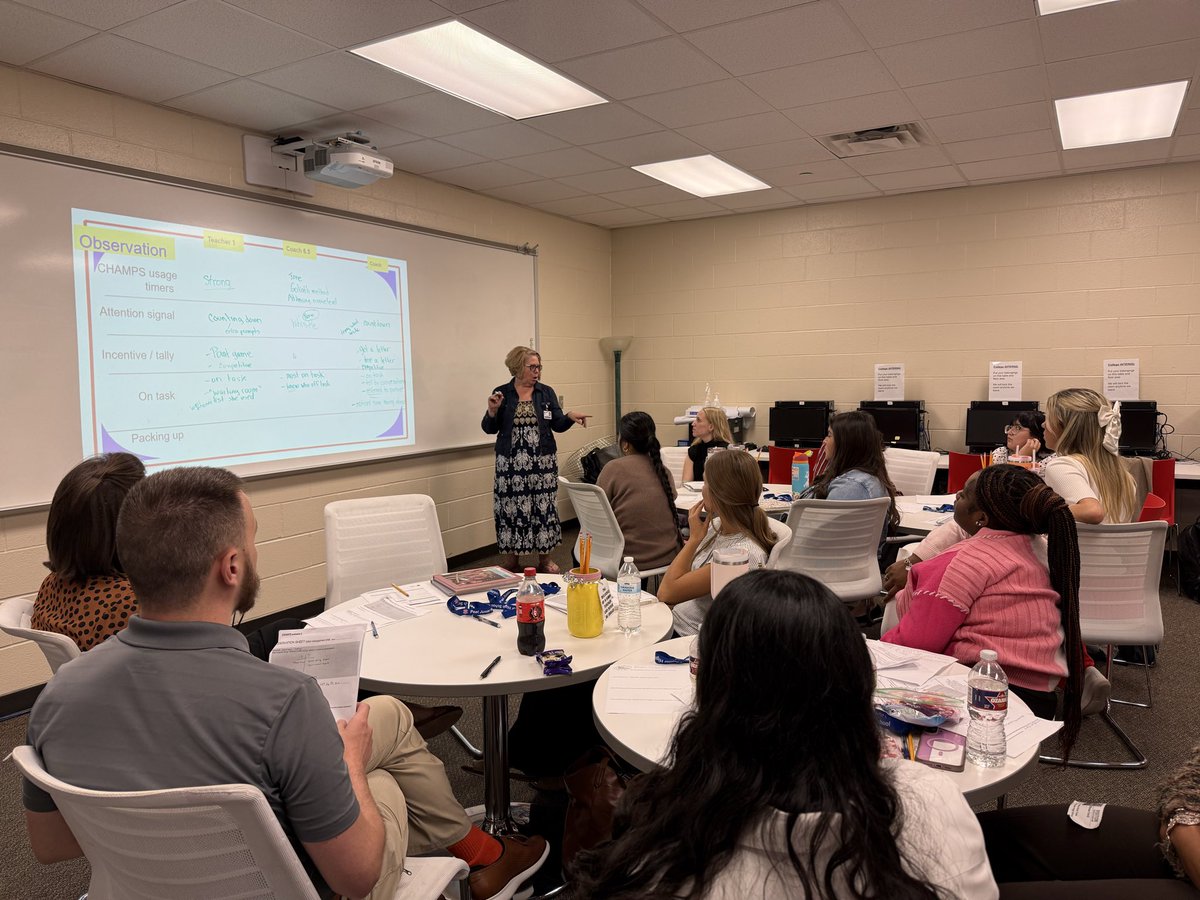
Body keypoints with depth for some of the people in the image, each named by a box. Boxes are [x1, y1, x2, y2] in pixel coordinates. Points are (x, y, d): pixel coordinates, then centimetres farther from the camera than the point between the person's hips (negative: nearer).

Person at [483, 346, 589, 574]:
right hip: (511, 464, -1)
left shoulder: (546, 392, 5)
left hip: (543, 462, 1)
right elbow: (490, 429, 1)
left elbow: (558, 425, 2)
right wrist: (492, 411, -17)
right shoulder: (502, 393, 1)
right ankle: (511, 560, 15)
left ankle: (545, 559, 18)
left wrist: (570, 416, -18)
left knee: (544, 507, 5)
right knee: (511, 509, 2)